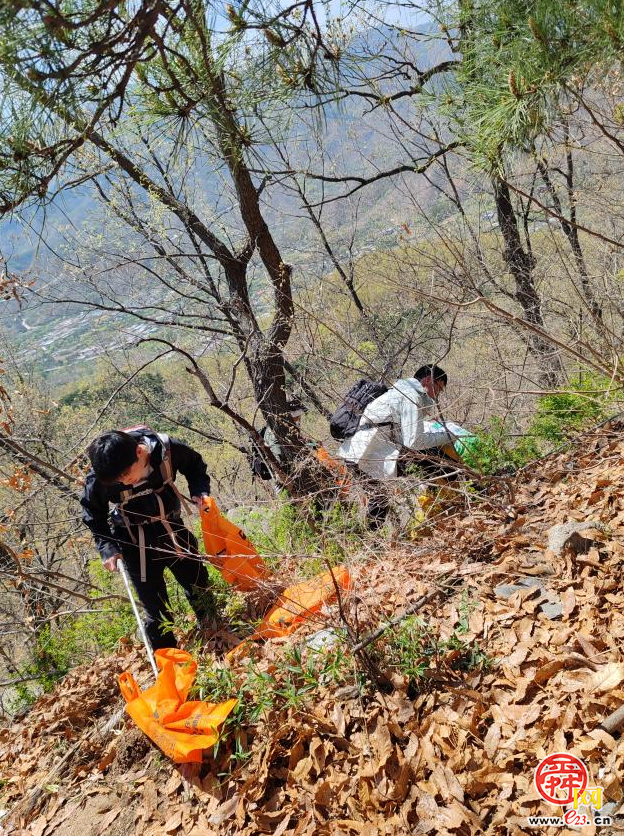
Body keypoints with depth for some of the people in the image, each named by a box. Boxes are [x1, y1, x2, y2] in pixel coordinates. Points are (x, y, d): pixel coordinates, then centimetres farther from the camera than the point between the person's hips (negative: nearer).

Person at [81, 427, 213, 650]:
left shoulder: (167, 448, -25)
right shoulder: (98, 479, -26)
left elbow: (195, 465, -1)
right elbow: (93, 515, -5)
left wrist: (199, 491, -17)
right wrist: (107, 547, -15)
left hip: (172, 529, 2)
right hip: (135, 543, -2)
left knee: (200, 589, 18)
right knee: (156, 609, 1)